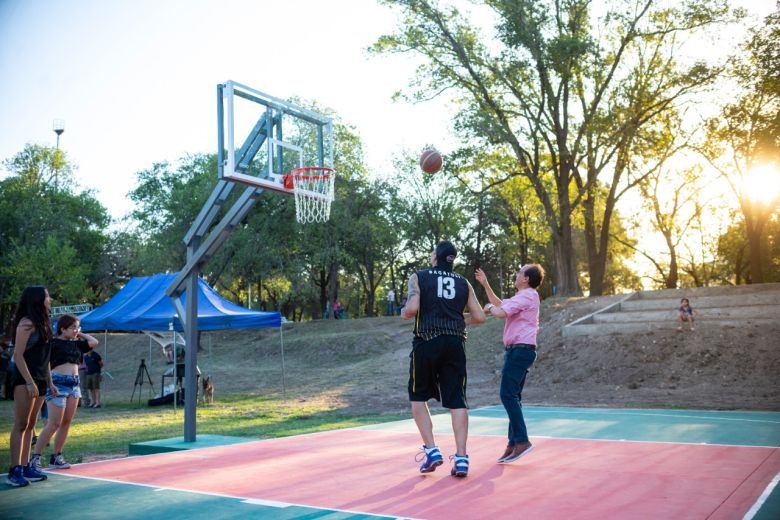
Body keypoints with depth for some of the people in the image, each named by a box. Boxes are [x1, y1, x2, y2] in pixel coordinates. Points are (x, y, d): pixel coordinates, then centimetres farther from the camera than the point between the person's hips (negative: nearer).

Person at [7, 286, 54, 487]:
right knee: (21, 425, -7)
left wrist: (49, 382, 18)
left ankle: (26, 467, 14)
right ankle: (15, 470, -4)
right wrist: (29, 382, -20)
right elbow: (17, 355, -15)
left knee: (30, 425, 10)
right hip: (25, 380, -8)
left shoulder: (43, 323, 15)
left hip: (39, 380, 8)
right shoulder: (26, 323, -10)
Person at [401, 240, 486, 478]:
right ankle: (461, 458, 2)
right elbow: (479, 317, 9)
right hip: (455, 344, 3)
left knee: (418, 397, 13)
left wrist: (404, 314, 11)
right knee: (457, 401, 5)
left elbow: (411, 309, -11)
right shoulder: (463, 283, 12)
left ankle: (431, 451, 4)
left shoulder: (419, 277, 3)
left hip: (427, 342, -2)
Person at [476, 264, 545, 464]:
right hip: (516, 350, 10)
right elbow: (500, 304, 34)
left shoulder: (526, 296, -11)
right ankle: (513, 444, 11)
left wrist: (489, 308, 0)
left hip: (520, 350, -10)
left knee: (507, 394, -14)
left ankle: (521, 441, -15)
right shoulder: (524, 296, 21)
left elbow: (501, 312, -22)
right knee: (512, 397, 9)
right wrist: (485, 284, 30)